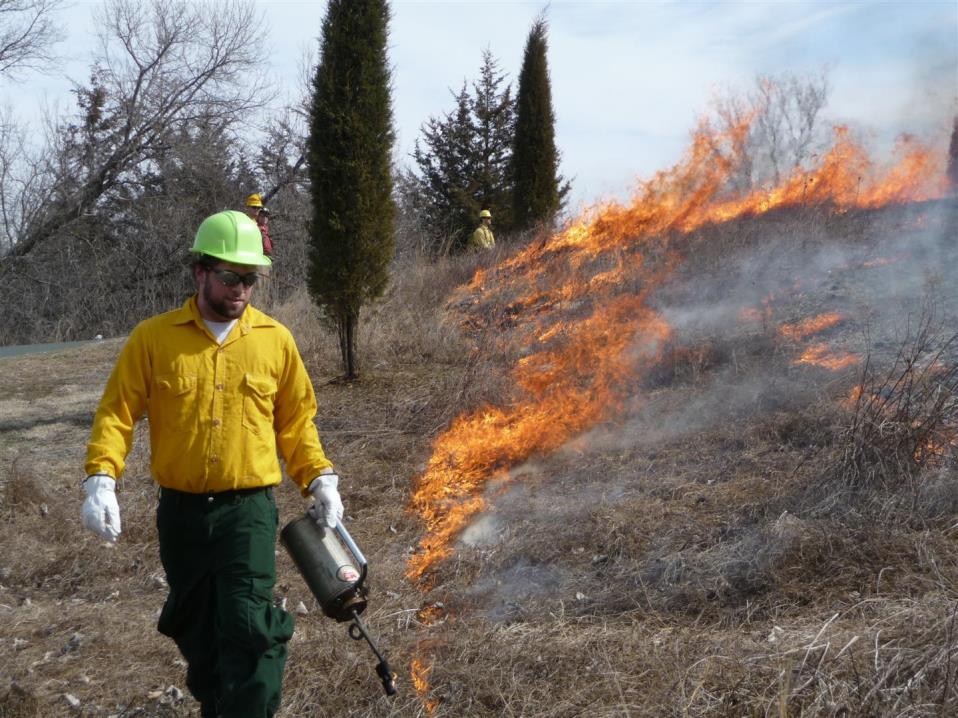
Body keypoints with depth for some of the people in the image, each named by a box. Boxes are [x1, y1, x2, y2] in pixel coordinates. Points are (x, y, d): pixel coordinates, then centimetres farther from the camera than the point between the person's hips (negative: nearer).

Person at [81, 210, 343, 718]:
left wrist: (320, 478, 0)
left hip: (249, 509, -1)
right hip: (180, 511, 2)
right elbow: (117, 411, 0)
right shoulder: (153, 337, -1)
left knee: (248, 628, -11)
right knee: (197, 629, 16)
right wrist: (101, 479, -13)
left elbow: (296, 421, 9)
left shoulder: (275, 339, 2)